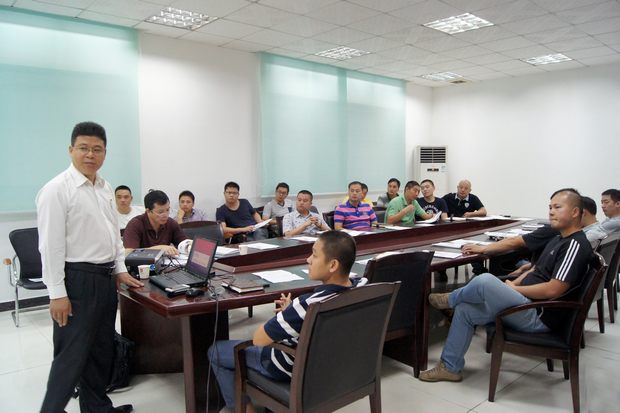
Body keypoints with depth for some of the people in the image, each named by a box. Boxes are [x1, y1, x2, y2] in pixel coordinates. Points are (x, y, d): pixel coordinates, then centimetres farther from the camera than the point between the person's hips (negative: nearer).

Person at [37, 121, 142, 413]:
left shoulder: (105, 188, 10)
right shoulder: (57, 190, -13)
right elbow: (51, 245, -15)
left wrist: (120, 269, 13)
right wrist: (57, 294, -16)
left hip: (106, 278, 8)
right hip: (77, 280, -8)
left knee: (102, 350, 17)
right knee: (72, 355, 1)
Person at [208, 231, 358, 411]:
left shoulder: (308, 304, -37)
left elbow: (258, 339, -25)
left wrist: (283, 313, -8)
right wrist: (291, 312, 2)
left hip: (295, 368, -7)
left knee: (216, 351, 10)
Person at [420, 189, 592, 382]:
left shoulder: (576, 245, -16)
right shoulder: (559, 239, 15)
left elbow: (552, 290, -24)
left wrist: (514, 289, -11)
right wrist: (512, 285, 5)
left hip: (538, 316, -10)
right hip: (528, 305, 10)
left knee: (485, 281, -27)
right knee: (464, 309, 1)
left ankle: (451, 299, 6)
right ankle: (450, 367, 10)